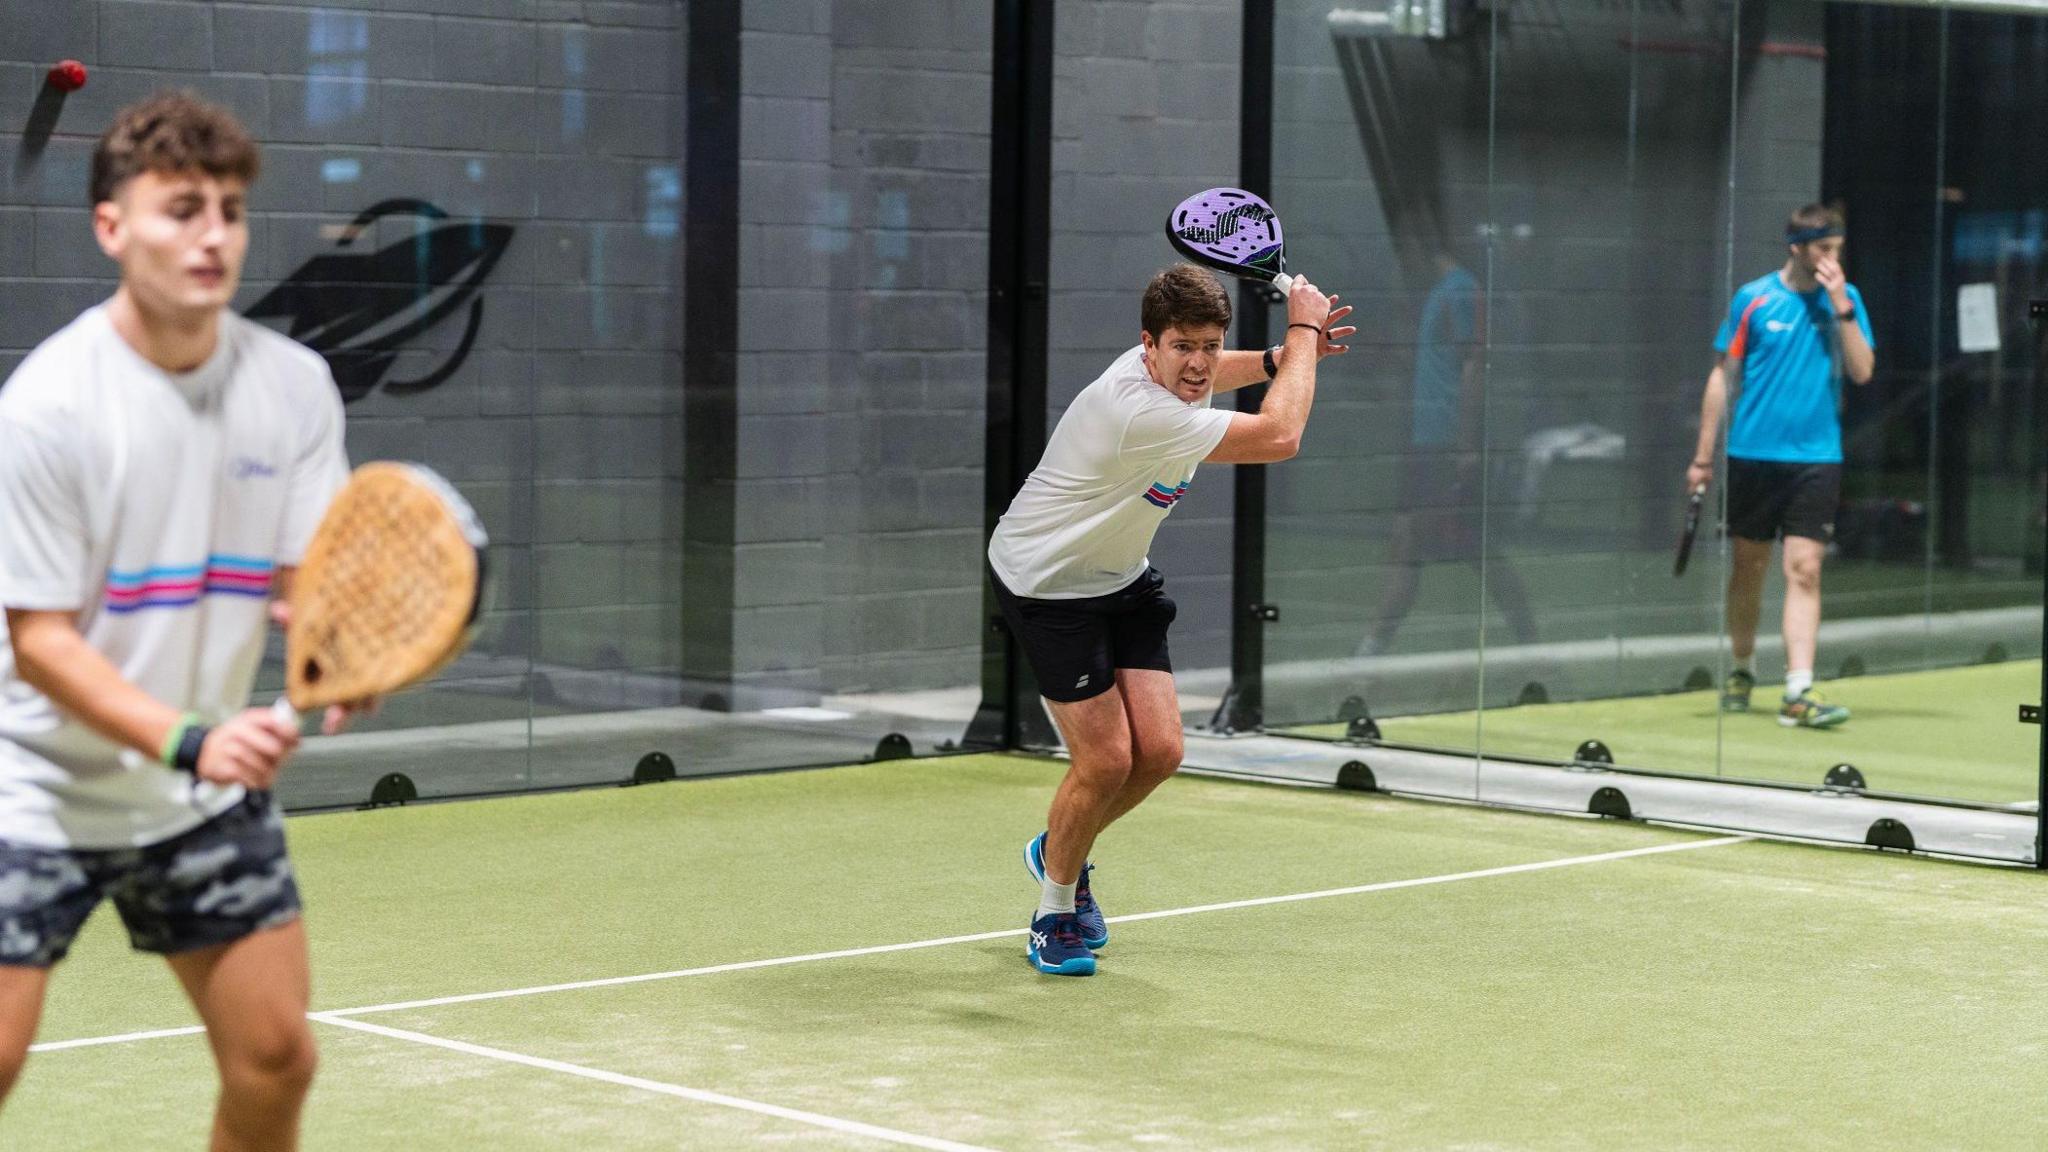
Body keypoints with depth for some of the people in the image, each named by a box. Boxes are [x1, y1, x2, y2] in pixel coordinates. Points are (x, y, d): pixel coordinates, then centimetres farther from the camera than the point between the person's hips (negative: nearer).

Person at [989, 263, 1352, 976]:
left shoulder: (1175, 372, -6)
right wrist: (1304, 331, -20)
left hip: (1119, 577, 9)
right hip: (1046, 586, -9)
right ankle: (1054, 914, 13)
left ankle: (1058, 852, 28)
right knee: (1106, 759, -11)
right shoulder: (1142, 411, -35)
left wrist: (1282, 356, 4)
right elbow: (1280, 437, -32)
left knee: (1159, 751, -1)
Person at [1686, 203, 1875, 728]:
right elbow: (1723, 376, 5)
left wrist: (1841, 307, -13)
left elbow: (1862, 371, -3)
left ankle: (1798, 692, -14)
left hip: (1816, 458, 0)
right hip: (1753, 454, 0)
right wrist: (1703, 457, 3)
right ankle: (1742, 670, 30)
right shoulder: (1754, 299, 0)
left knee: (1804, 569, -9)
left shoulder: (1846, 299, 4)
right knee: (1748, 566, 9)